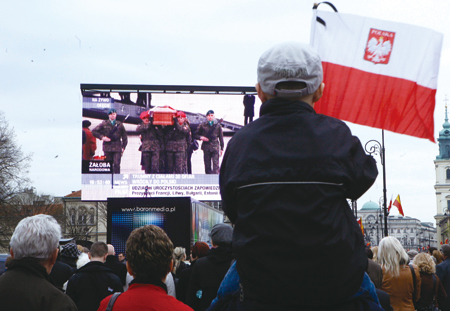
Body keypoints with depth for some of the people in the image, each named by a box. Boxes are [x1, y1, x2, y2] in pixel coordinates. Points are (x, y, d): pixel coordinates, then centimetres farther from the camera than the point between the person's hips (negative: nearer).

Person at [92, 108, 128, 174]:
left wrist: (123, 147, 10)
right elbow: (94, 131, 9)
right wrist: (102, 137, -3)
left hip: (117, 148, 0)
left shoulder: (120, 124, 12)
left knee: (116, 164, -12)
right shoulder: (104, 124, 8)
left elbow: (124, 136, 18)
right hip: (107, 148, 0)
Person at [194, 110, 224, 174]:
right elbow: (195, 135, 12)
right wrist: (201, 137, -10)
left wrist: (221, 148, 8)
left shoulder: (217, 125, 7)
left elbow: (221, 137, 11)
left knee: (216, 164, -10)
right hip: (206, 147, 1)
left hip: (215, 147, -1)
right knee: (207, 165, 5)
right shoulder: (203, 125, 6)